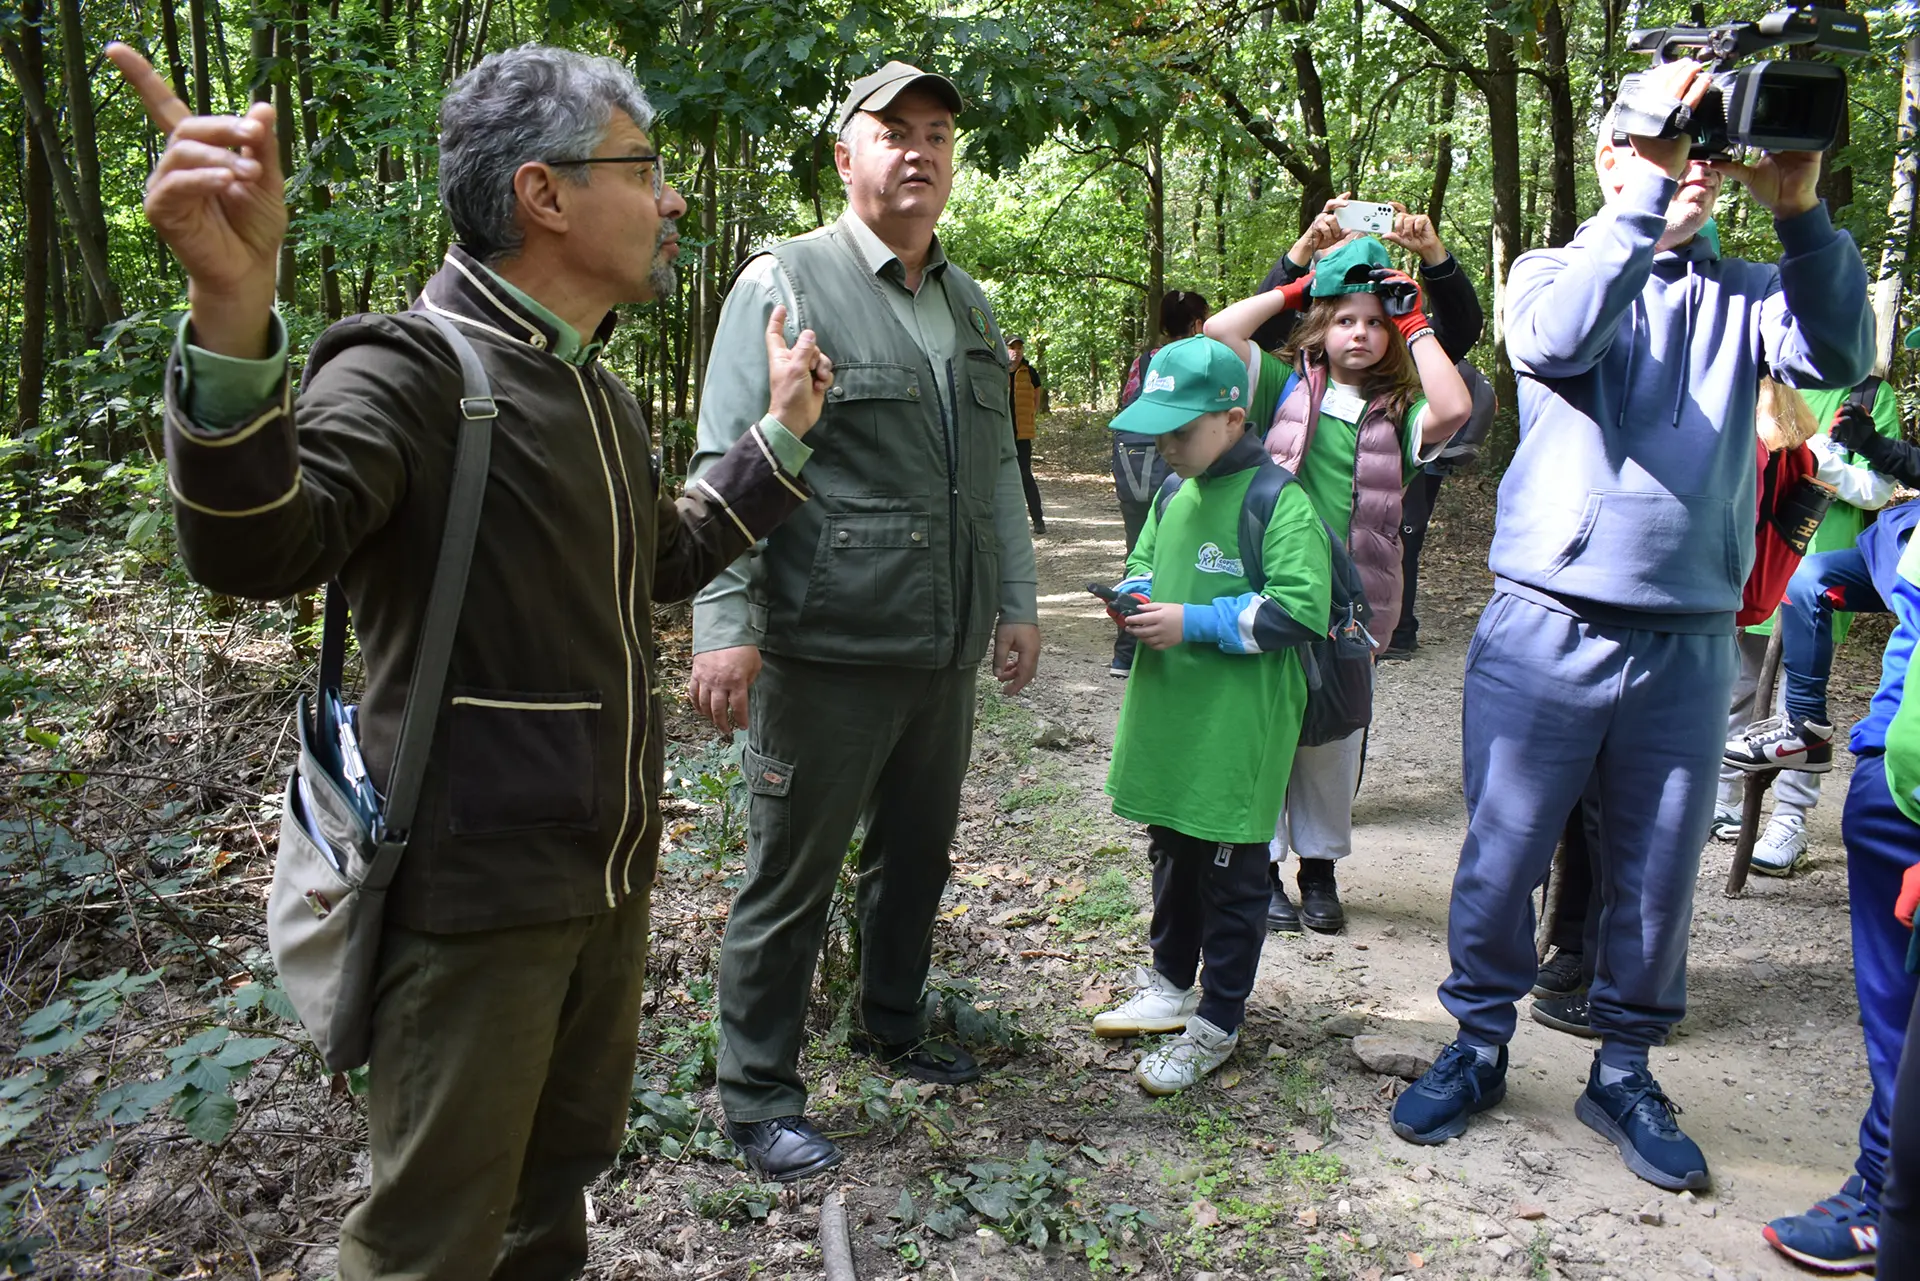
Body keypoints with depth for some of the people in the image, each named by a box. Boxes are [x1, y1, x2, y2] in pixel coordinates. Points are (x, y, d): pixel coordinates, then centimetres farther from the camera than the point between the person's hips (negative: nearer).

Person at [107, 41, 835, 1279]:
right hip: (478, 893, -8)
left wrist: (779, 432, 20)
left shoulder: (601, 393, 12)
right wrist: (235, 311, -49)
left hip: (611, 873, 8)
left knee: (567, 1162, 25)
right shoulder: (411, 370, -17)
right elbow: (257, 549, -33)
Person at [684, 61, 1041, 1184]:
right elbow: (726, 468, -11)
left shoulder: (970, 304, 15)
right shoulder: (784, 284, -6)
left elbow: (998, 467, 20)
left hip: (947, 649, 7)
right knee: (793, 876, 3)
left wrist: (1019, 601, 16)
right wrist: (726, 626, -19)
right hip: (826, 650, -7)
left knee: (918, 852, 20)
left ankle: (895, 1025, 42)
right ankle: (760, 1094, 20)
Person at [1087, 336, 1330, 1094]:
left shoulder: (1278, 501, -15)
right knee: (1173, 855, 21)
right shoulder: (1174, 495, 10)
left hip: (1238, 732, -8)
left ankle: (1215, 1026, 18)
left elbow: (1300, 610, -22)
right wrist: (1134, 599, 0)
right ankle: (1171, 986, 39)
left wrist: (1193, 624, -23)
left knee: (1232, 876, 5)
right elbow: (1143, 563, 24)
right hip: (1169, 720, 8)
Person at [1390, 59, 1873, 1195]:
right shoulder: (1553, 272, 5)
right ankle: (1479, 1048, 25)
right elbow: (1554, 341, -19)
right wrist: (1653, 200, -22)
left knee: (1658, 876, 10)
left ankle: (1624, 1071, 28)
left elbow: (1836, 356, -9)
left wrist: (1802, 216, -19)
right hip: (1548, 630, -2)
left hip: (1689, 643, 2)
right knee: (1503, 857, 6)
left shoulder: (1739, 294, 11)